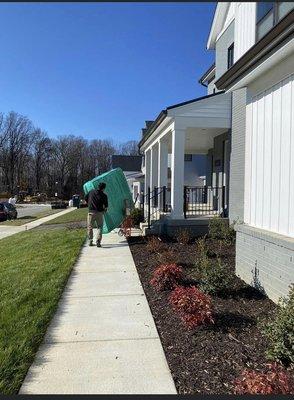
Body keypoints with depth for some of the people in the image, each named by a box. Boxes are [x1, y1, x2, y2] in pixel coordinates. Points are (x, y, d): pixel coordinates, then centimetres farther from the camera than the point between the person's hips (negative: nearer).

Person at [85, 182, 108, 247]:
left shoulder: (91, 191, 4)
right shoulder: (104, 195, -4)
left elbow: (85, 198, 13)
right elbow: (106, 206, -2)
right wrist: (105, 209, 19)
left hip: (91, 212, 2)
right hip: (99, 213, -2)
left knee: (90, 227, 14)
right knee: (99, 227, 9)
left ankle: (90, 241, 17)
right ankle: (98, 242, -1)